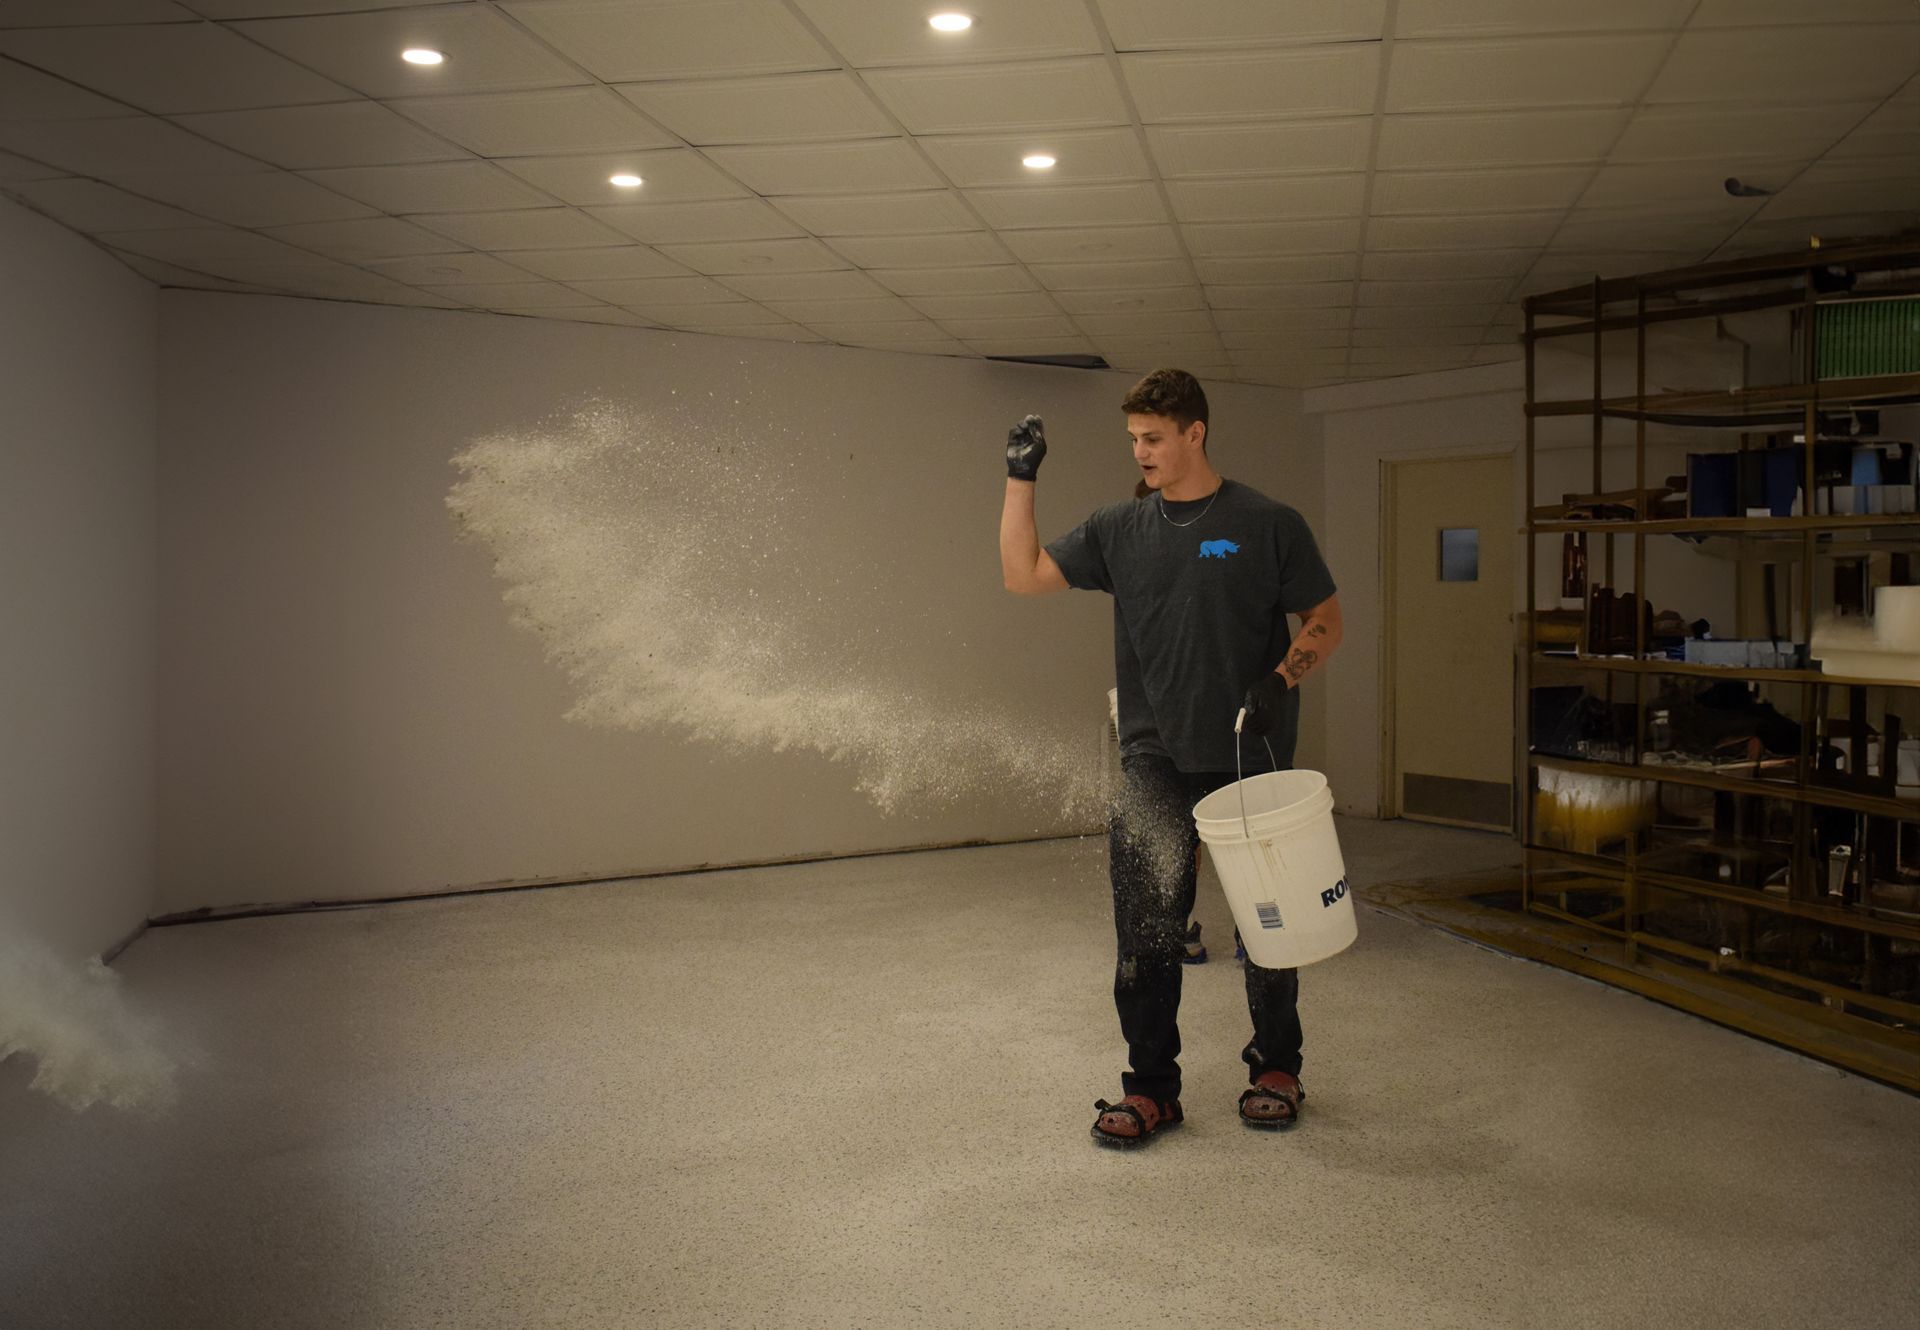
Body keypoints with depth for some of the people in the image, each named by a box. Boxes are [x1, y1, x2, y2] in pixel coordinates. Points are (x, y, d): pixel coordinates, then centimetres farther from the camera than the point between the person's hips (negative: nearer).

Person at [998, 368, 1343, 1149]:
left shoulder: (1267, 526, -3)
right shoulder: (1120, 531, 7)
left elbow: (1325, 622, 2)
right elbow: (1024, 574, 5)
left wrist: (1281, 681, -16)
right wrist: (1021, 477, -1)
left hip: (1250, 759, -2)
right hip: (1154, 761, 2)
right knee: (1145, 929, 0)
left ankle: (1276, 1069, 30)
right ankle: (1151, 1086, 14)